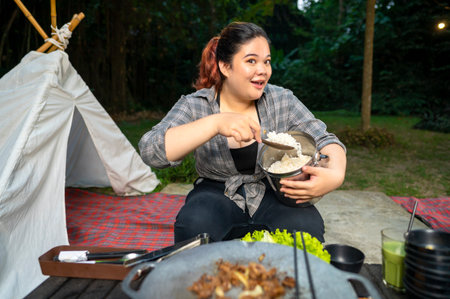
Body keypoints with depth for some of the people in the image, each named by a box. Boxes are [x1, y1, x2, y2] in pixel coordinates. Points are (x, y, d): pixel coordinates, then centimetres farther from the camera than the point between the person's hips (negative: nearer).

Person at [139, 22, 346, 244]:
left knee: (307, 225, -29)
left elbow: (325, 140, -4)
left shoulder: (282, 100, -4)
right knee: (195, 223, -34)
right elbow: (150, 151, -24)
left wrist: (335, 175, -29)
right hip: (217, 195, -1)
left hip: (272, 194, 2)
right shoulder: (194, 106, -10)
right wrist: (215, 123, -38)